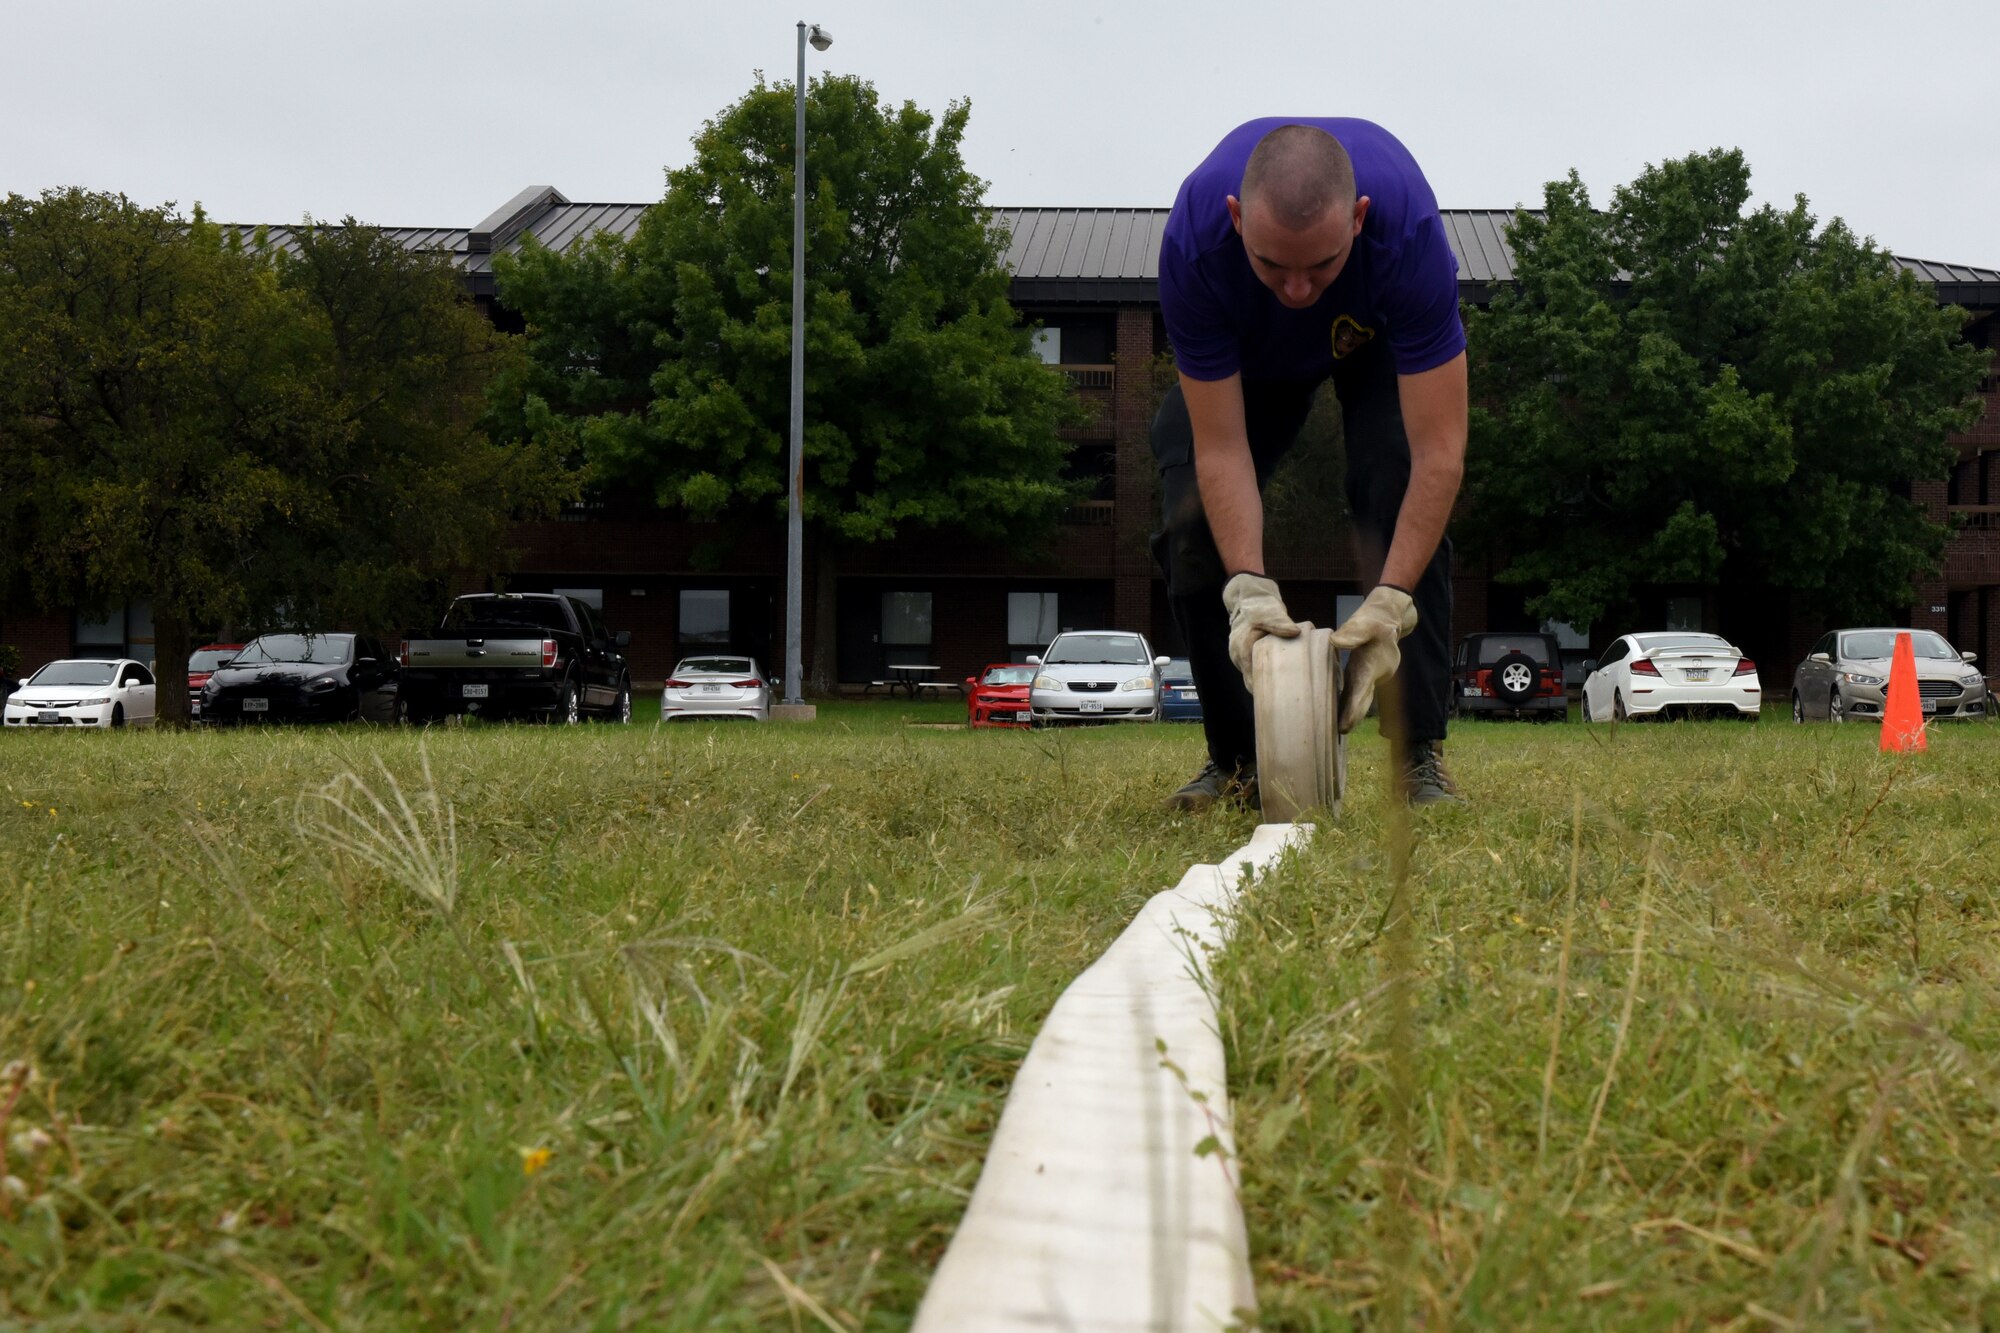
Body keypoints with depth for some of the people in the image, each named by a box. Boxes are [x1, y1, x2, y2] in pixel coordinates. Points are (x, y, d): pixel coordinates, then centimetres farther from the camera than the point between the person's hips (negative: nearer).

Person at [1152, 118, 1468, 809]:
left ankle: (1418, 753, -13)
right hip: (1248, 348, 1)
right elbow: (1222, 448, -34)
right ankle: (1237, 758, 0)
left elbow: (1439, 454, -41)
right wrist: (1249, 588, -45)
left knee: (1404, 493, -25)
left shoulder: (1408, 228, -43)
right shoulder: (1192, 240, -40)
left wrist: (1389, 604, -48)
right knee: (1192, 521, -15)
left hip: (1382, 334, -1)